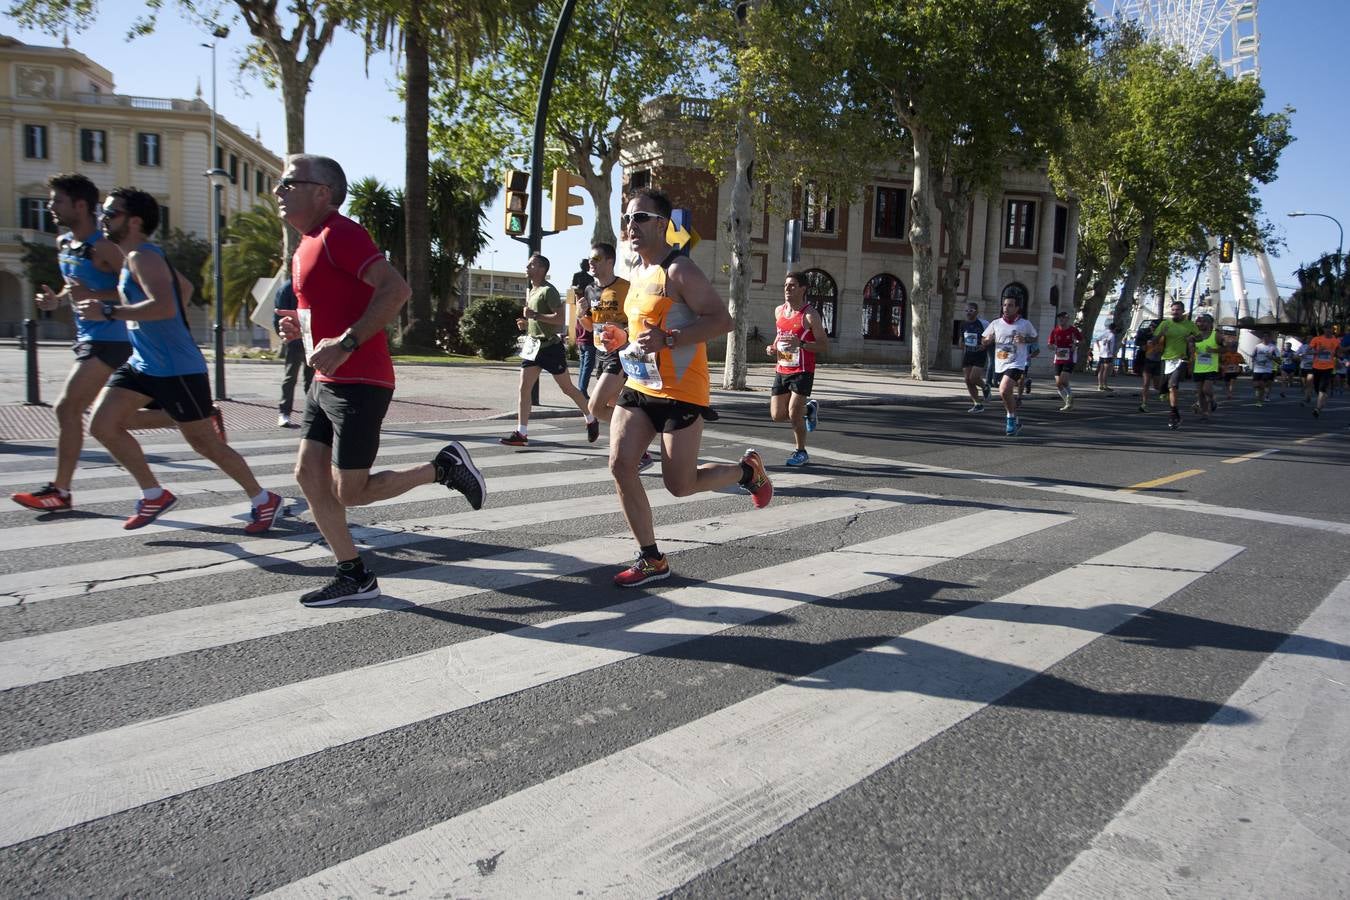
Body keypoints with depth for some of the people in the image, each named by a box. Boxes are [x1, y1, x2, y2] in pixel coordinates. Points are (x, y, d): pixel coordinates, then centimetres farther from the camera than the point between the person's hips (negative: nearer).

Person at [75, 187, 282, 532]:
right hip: (142, 364, 10)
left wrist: (108, 312, -29)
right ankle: (154, 495, 16)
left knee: (205, 442, -1)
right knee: (102, 426, 3)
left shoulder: (142, 258, -16)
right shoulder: (135, 258, 14)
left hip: (177, 369, -10)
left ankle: (264, 501, 14)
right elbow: (185, 286, 29)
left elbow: (165, 306, -33)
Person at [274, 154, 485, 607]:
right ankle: (354, 576, 15)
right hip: (327, 382, 10)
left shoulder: (339, 234, -13)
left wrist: (345, 344, -29)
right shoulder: (309, 243, 17)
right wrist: (301, 326, 12)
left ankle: (443, 467, 9)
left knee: (350, 493, -6)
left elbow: (396, 289, -25)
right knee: (308, 474, 7)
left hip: (358, 384, -10)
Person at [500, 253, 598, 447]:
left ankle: (591, 420, 23)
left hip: (550, 346, -8)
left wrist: (535, 315, -25)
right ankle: (521, 433, -2)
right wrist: (526, 323, 9)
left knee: (567, 388, 4)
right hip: (533, 345, 8)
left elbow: (561, 318, -22)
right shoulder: (530, 291, 15)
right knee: (524, 388, -2)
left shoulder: (548, 291, -13)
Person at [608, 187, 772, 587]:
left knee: (680, 484, -2)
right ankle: (651, 559, 8)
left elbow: (723, 320, -21)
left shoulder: (679, 271, -14)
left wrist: (667, 340, -29)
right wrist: (625, 341, 10)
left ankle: (748, 470, 28)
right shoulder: (639, 271, 14)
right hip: (639, 387, 8)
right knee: (620, 465, -5)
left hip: (680, 391, -8)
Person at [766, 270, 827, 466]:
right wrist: (772, 348, 5)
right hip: (781, 370, 6)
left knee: (794, 414, -11)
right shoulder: (779, 311, 8)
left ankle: (801, 452, 10)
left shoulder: (810, 314, -11)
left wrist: (801, 344, -28)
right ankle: (808, 409, 33)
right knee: (777, 415, 5)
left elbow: (824, 345, -13)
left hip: (802, 371, -6)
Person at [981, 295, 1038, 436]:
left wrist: (1024, 340, -9)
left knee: (1004, 391, -23)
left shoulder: (1025, 324, -1)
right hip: (1000, 365, 5)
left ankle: (1012, 419, -4)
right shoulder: (996, 323, 5)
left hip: (1016, 364, -5)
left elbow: (1034, 338, 12)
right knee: (1008, 394, 16)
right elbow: (985, 342, 13)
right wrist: (989, 340, -11)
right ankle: (1015, 422, 36)